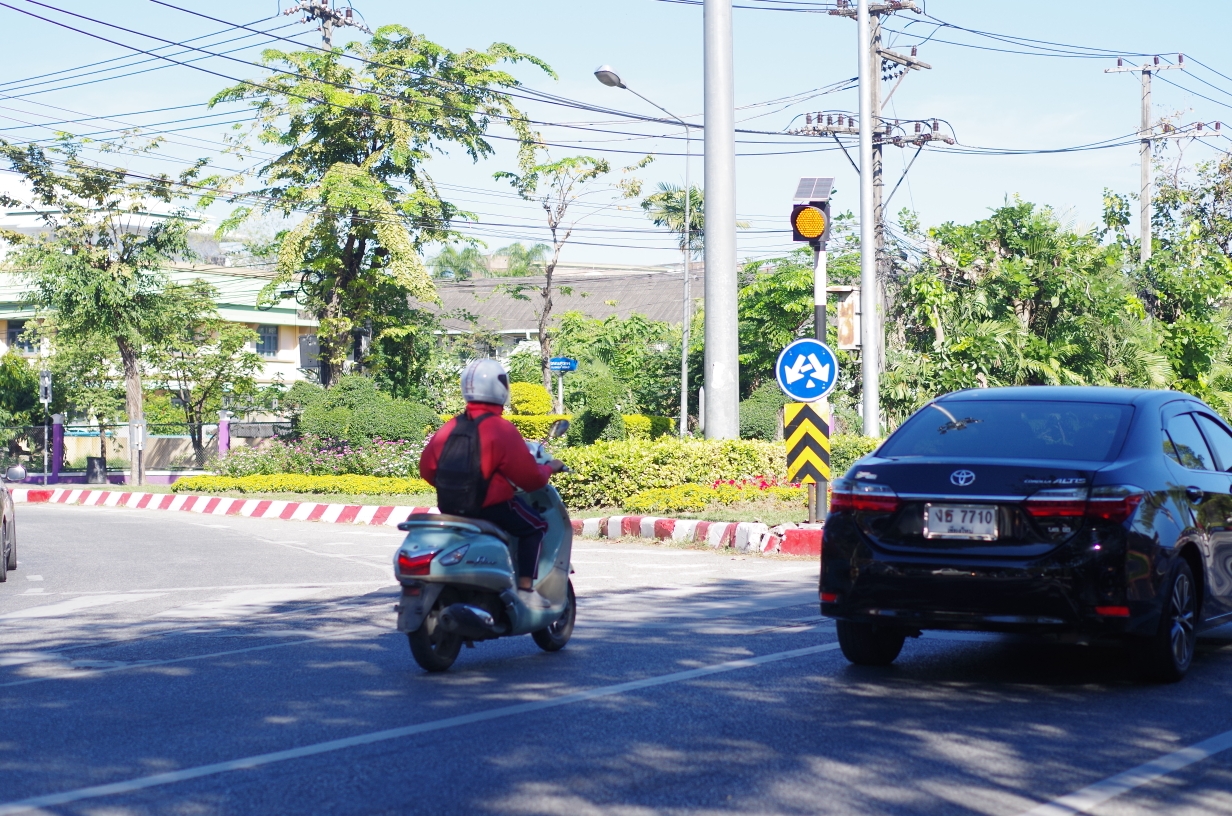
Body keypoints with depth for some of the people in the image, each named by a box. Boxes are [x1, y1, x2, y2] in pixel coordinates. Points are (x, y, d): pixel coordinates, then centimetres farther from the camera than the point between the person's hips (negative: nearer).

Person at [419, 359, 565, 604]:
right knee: (535, 527, 13)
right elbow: (530, 478, -13)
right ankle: (525, 589, 2)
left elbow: (427, 468, 9)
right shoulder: (502, 429, -14)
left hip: (450, 509, 6)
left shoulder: (449, 428, 4)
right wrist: (549, 468, 8)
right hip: (491, 507, -6)